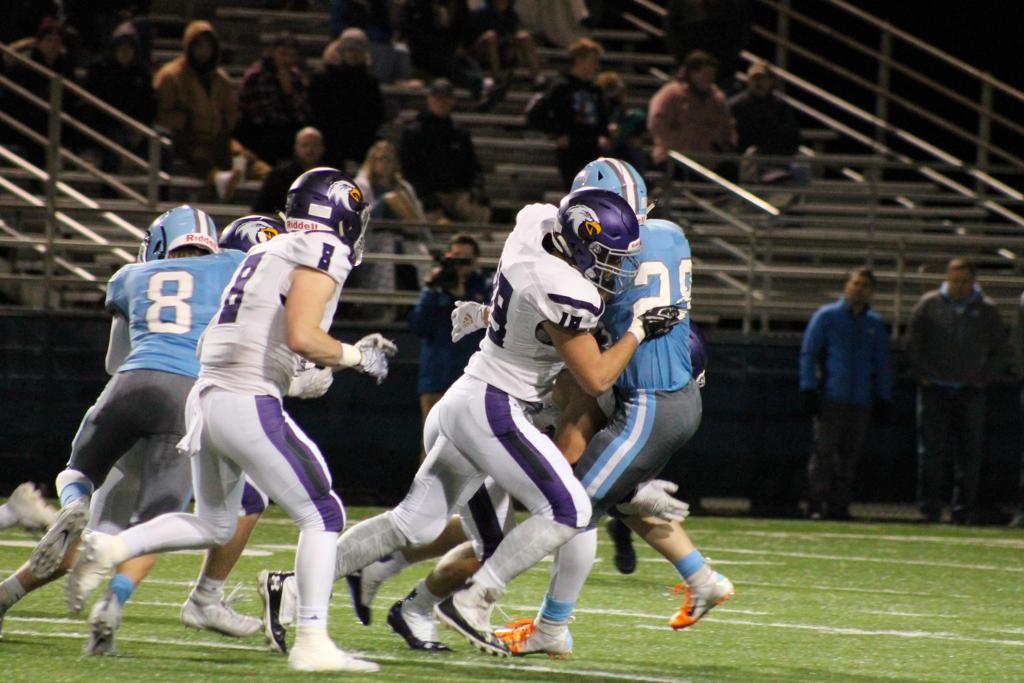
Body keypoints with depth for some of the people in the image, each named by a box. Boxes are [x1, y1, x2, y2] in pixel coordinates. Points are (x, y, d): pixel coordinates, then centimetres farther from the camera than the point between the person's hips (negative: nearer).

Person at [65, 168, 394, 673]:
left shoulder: (265, 254, 20)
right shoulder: (322, 253, -6)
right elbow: (301, 336, -19)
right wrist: (354, 356, -2)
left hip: (207, 398, 8)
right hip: (249, 404, -8)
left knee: (213, 525, 24)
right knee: (322, 517, 0)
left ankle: (109, 549, 10)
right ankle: (312, 642, -4)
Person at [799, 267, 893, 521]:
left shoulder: (875, 324, 17)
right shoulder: (826, 316, 5)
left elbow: (881, 365, 21)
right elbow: (808, 354, 2)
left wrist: (884, 399, 12)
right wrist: (809, 390, -8)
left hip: (861, 402, 4)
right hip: (830, 397, -4)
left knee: (850, 455, 1)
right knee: (824, 452, -9)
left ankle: (839, 506, 4)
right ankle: (818, 506, -8)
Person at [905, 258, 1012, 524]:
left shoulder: (987, 310, 5)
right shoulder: (929, 304, 2)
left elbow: (1002, 352, 13)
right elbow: (912, 342, 7)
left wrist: (985, 378, 3)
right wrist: (921, 375, 1)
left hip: (970, 392, 1)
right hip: (935, 389, -1)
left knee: (970, 452, -1)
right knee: (932, 450, -5)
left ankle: (965, 508, 4)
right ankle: (930, 507, -1)